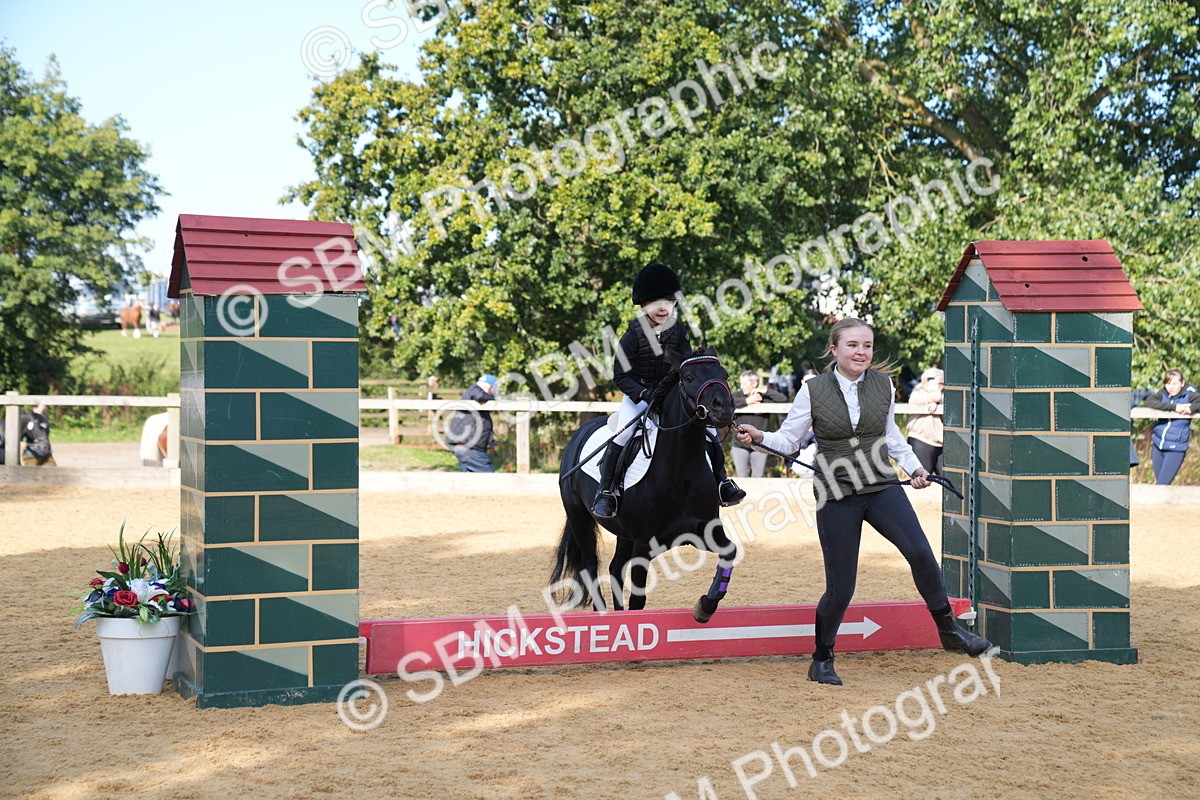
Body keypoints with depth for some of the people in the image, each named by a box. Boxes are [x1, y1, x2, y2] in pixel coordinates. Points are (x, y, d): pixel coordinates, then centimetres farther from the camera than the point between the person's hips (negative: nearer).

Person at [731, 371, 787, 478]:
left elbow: (783, 399, -7)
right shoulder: (738, 395, 1)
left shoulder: (764, 398, 1)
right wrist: (746, 401, -18)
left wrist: (765, 391, -10)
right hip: (740, 446, 0)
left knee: (758, 478, 4)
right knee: (742, 478, 1)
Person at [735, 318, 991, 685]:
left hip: (882, 488, 3)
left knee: (920, 553, -19)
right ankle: (822, 660, 20)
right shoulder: (813, 391, -6)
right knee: (840, 587, -1)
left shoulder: (883, 386, 3)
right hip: (836, 496, -2)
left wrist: (914, 467, 12)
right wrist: (760, 436, -20)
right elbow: (788, 440, -1)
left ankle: (949, 630, 1)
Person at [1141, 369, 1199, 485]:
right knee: (1158, 481, 13)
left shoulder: (1189, 395, -5)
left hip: (1176, 448, -4)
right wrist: (1174, 407, -25)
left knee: (1162, 485, -8)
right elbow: (1148, 402, -18)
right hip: (1158, 445, 4)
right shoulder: (1163, 394, 1)